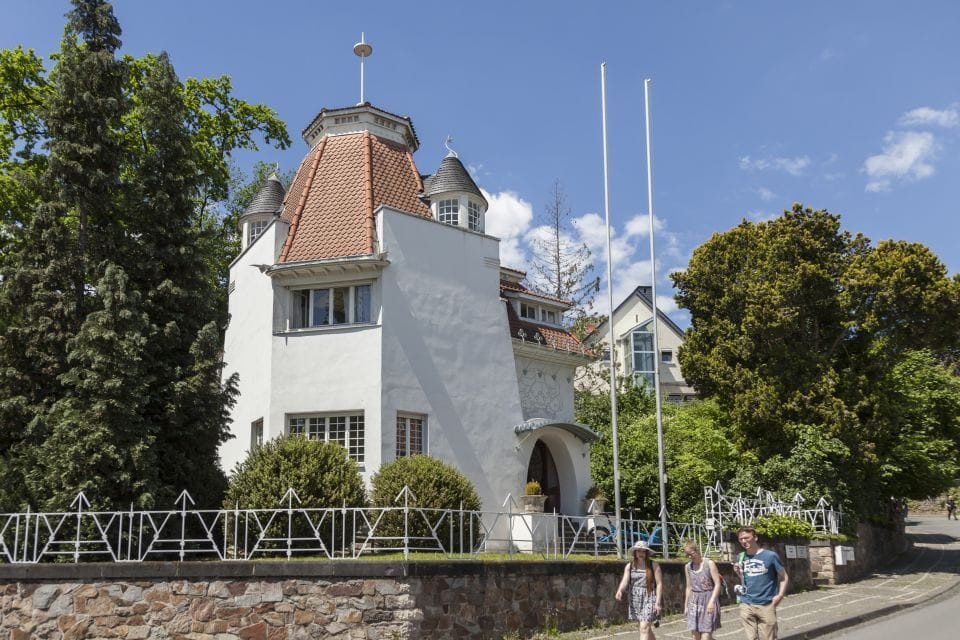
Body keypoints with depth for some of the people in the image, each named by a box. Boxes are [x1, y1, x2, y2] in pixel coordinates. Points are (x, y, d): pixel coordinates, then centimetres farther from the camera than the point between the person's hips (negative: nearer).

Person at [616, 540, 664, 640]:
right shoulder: (630, 566, 5)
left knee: (644, 628, -13)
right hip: (635, 599, 5)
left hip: (649, 598, -5)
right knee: (646, 627, 16)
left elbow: (659, 584, -7)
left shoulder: (653, 566, -5)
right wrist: (620, 591, -27)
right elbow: (625, 581, -5)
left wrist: (658, 602, -13)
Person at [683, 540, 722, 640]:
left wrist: (712, 601, -18)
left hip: (708, 600, -5)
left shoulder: (709, 564, -6)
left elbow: (717, 584, -9)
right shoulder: (688, 567, 9)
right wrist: (686, 605, 15)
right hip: (694, 602, 5)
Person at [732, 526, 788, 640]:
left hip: (766, 605, -4)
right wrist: (738, 573, -3)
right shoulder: (741, 557, 7)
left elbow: (784, 577, 2)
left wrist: (780, 595, -10)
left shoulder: (770, 555, -6)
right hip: (746, 605, 4)